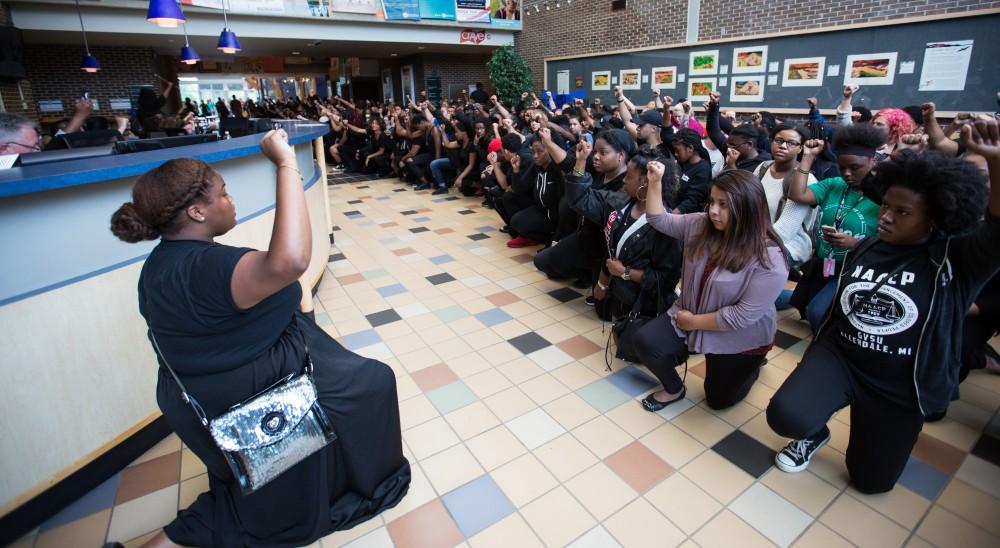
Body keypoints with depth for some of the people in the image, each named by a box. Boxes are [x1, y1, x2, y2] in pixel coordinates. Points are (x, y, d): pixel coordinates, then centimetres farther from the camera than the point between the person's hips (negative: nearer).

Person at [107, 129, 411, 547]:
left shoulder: (166, 260, 0)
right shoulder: (204, 268, -32)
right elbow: (290, 260, -50)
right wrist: (287, 164, -42)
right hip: (254, 407, -9)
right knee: (372, 382, 9)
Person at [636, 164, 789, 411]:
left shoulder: (769, 259, -28)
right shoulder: (701, 224, -12)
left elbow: (744, 316, -28)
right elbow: (660, 220, -1)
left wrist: (694, 322, -20)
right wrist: (655, 182, -15)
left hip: (739, 339, -4)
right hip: (691, 316, 4)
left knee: (718, 400, 12)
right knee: (645, 341, -16)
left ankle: (751, 363, 43)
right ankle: (674, 389, 15)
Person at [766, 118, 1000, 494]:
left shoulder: (956, 259, -10)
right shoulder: (865, 249, 2)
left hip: (900, 386, -2)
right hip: (839, 356, 2)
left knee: (870, 480, 12)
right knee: (786, 416, -26)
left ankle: (886, 427, 43)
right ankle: (815, 433, 12)